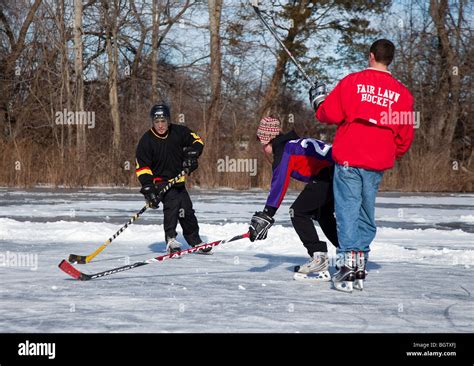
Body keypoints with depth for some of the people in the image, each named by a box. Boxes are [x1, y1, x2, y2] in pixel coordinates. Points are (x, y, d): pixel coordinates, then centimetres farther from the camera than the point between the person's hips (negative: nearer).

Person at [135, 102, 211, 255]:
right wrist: (148, 189, -24)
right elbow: (142, 168, -15)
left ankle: (195, 242, 29)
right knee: (172, 202, -29)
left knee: (187, 210, 10)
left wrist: (192, 152, -16)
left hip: (178, 181, 5)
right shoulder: (146, 141, -14)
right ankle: (170, 239, -29)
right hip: (160, 181, -5)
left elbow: (197, 140, 5)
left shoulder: (178, 132, -6)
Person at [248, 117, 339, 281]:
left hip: (329, 175, -9)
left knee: (298, 212, -2)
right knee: (323, 214, 26)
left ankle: (319, 259, -9)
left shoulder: (284, 151, -1)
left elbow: (279, 186, -11)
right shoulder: (297, 143, 26)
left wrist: (265, 216, -14)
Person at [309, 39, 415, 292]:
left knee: (348, 211, -2)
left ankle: (348, 264, -11)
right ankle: (360, 264, 13)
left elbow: (329, 114, -3)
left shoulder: (352, 81, -4)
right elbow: (406, 134, 10)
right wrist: (393, 155, 27)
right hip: (378, 163, 3)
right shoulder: (401, 93, 6)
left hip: (348, 159, -3)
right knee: (366, 213, 14)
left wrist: (318, 103, 18)